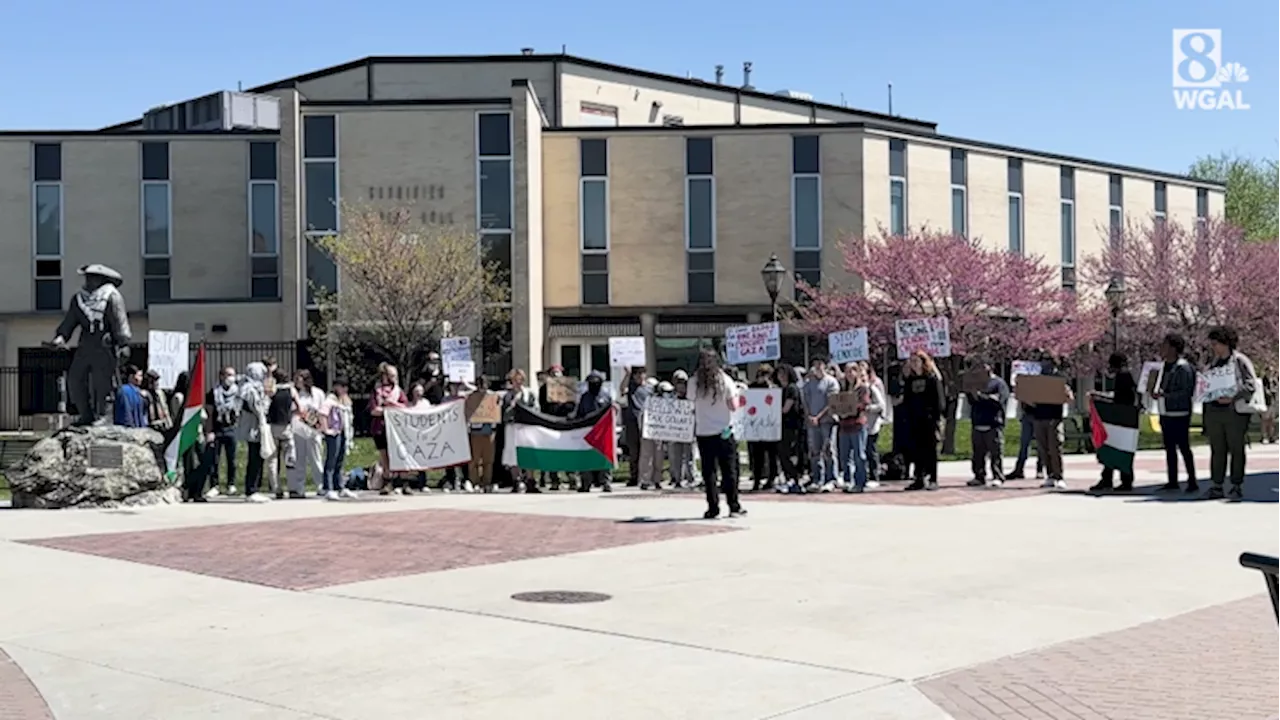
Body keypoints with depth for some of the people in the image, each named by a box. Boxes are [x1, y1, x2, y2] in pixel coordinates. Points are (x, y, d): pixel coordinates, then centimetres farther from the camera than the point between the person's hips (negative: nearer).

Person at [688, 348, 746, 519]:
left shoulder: (693, 382, -2)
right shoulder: (725, 380, -5)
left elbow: (692, 405, 2)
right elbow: (733, 406, -5)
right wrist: (734, 394, 13)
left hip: (703, 433, 1)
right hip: (724, 432, -1)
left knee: (709, 472, 6)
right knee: (729, 470, 7)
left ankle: (713, 509, 4)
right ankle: (734, 507, 9)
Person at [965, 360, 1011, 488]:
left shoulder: (999, 383, 2)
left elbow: (998, 400, -13)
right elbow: (972, 401, 22)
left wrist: (980, 396, -16)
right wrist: (970, 394, 2)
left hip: (993, 425, -6)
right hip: (978, 424, 6)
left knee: (996, 453, -6)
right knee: (978, 453, 6)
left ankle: (998, 478, -3)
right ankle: (979, 477, 11)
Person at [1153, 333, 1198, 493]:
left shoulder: (1183, 368, -14)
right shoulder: (1164, 366, 13)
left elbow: (1186, 392, -20)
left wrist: (1164, 395, -25)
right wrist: (1157, 393, 5)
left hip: (1179, 414, -9)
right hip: (1165, 413, 9)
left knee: (1183, 447, -5)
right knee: (1169, 448, 11)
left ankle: (1192, 481, 1)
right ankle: (1172, 481, 17)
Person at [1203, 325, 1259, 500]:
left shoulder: (1240, 360, -5)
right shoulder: (1214, 363, 14)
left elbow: (1251, 385, -10)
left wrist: (1232, 397, -19)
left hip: (1235, 411, -6)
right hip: (1214, 411, 6)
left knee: (1236, 450, 1)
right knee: (1217, 450, 7)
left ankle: (1237, 486, 7)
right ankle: (1217, 486, 11)